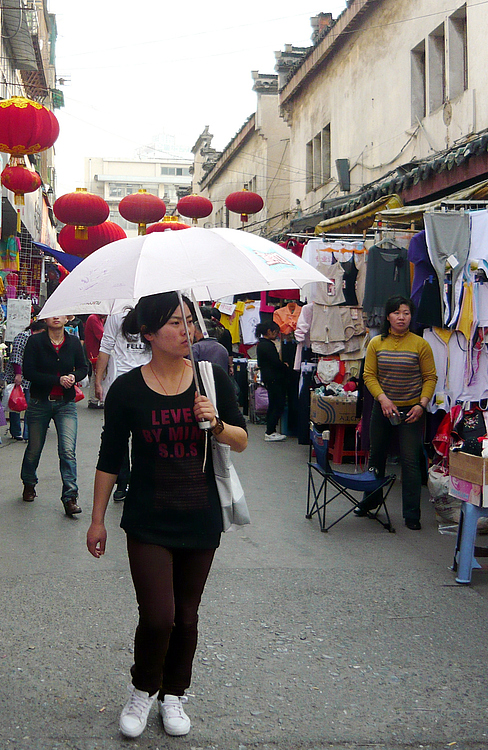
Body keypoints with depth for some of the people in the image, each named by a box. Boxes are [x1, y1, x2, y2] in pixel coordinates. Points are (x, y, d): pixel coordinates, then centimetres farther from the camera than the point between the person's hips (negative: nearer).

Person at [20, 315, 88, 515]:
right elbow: (28, 372, -12)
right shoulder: (35, 341, -6)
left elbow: (83, 367, 13)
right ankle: (29, 484, 40)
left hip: (65, 403, 1)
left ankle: (70, 497, -8)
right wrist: (58, 380, -20)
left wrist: (74, 377, -10)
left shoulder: (73, 342, 2)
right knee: (34, 448, 12)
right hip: (40, 403, -1)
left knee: (68, 450, -12)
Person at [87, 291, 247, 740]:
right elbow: (110, 459, 1)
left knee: (186, 615, 12)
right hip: (149, 522, -2)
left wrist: (217, 424, -18)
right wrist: (98, 519, 5)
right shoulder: (127, 390, -7)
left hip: (201, 520, 2)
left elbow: (242, 442, 3)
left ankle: (173, 695, 35)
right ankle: (142, 690, 21)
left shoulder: (212, 378, -2)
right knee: (157, 617, -9)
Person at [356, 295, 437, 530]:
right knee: (376, 456, 17)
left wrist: (422, 405, -15)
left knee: (410, 461, -4)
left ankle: (412, 515, 5)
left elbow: (430, 378, -4)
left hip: (411, 411, -3)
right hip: (382, 408, 3)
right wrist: (383, 398, -16)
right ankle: (371, 500, 38)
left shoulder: (420, 344, -6)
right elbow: (369, 375, -2)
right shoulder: (376, 343, 1)